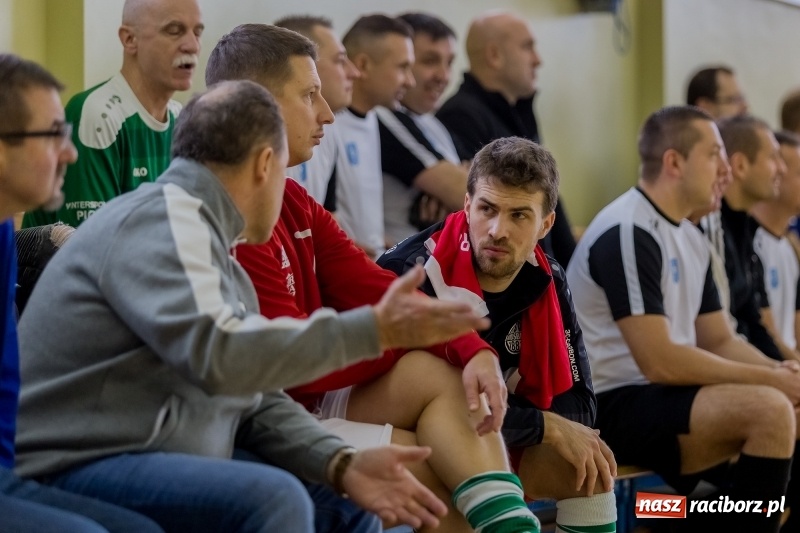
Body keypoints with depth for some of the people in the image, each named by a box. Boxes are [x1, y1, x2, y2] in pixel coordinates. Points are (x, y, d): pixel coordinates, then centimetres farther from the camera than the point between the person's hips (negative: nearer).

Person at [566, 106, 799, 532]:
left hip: (662, 398, 10)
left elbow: (720, 342, 16)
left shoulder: (691, 238, 14)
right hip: (612, 406, -10)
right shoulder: (628, 233, -16)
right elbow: (660, 362, -22)